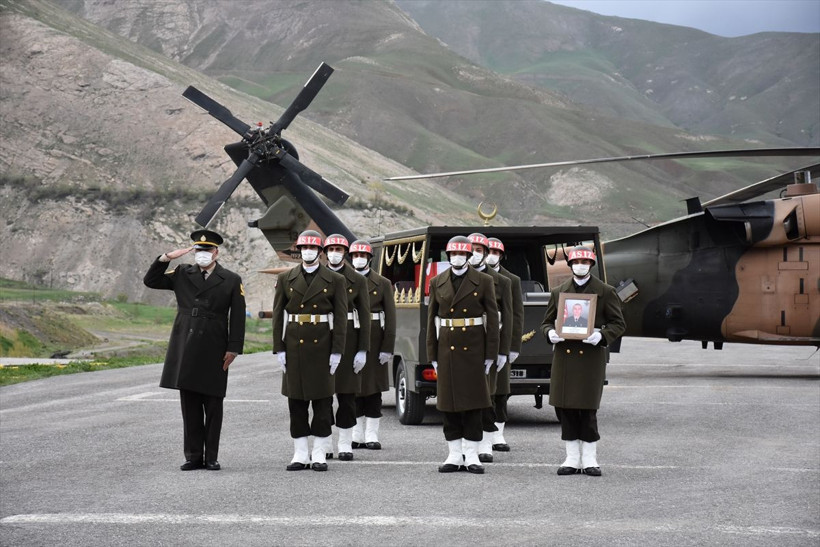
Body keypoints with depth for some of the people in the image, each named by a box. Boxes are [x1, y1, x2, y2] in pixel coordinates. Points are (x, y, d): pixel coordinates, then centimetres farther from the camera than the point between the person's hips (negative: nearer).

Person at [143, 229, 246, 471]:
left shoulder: (231, 281, 2)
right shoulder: (182, 274, 10)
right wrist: (165, 258, -5)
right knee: (189, 404, 5)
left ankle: (211, 457, 8)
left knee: (213, 406, 2)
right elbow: (150, 281, 9)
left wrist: (234, 349, -7)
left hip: (214, 351, -2)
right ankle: (193, 456, 10)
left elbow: (237, 317, 0)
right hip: (186, 350, 2)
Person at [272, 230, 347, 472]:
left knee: (322, 401, 1)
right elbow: (278, 316, 6)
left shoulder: (335, 280, 2)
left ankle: (320, 455, 7)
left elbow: (341, 318, 0)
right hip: (294, 346, 2)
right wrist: (279, 349, -1)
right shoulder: (285, 279, 7)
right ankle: (300, 454, 10)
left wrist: (336, 352, -7)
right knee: (296, 401, 4)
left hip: (322, 346, -2)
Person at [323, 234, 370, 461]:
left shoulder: (357, 280, 3)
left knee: (347, 394, 0)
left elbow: (364, 317, 2)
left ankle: (345, 444, 6)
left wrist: (362, 350, -5)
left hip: (348, 339, -1)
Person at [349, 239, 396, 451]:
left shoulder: (383, 283, 4)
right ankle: (357, 435, 12)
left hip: (374, 341, -1)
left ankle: (371, 436, 5)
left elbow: (390, 317, -1)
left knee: (373, 387, 0)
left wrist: (388, 348, -8)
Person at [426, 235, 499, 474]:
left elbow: (492, 318, -1)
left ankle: (471, 456, 6)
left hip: (473, 348, -2)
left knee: (473, 401, 0)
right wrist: (433, 354, 5)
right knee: (448, 401, 3)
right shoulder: (437, 283, 8)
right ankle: (454, 456, 10)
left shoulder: (483, 281, 1)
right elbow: (432, 319, 9)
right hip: (447, 347, 2)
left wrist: (490, 354, -6)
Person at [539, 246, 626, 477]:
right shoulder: (558, 292, 12)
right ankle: (573, 459, 11)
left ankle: (589, 460, 6)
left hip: (591, 356, -3)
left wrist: (601, 335, -16)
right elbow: (546, 322, 17)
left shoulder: (605, 291, 4)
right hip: (564, 356, 3)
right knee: (565, 408, 2)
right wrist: (550, 333, -7)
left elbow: (618, 323, 3)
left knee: (588, 409, -4)